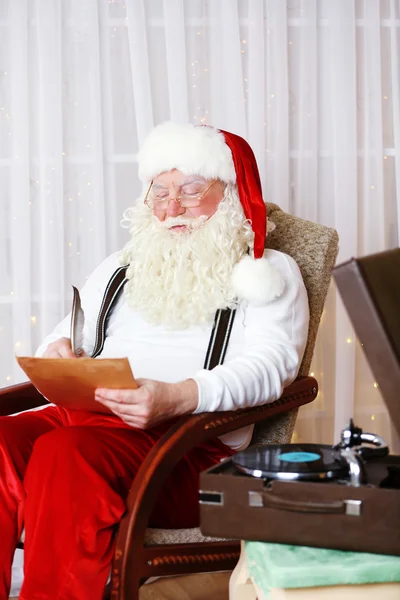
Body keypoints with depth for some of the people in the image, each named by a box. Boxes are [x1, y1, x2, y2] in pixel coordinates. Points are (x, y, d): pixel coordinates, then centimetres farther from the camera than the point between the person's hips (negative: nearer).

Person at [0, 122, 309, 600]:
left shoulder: (268, 273, 12)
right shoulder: (120, 268, 29)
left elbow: (269, 367, -5)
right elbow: (69, 335, 29)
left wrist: (178, 397, -23)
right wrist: (57, 350, 1)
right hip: (86, 416, 5)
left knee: (64, 453, -36)